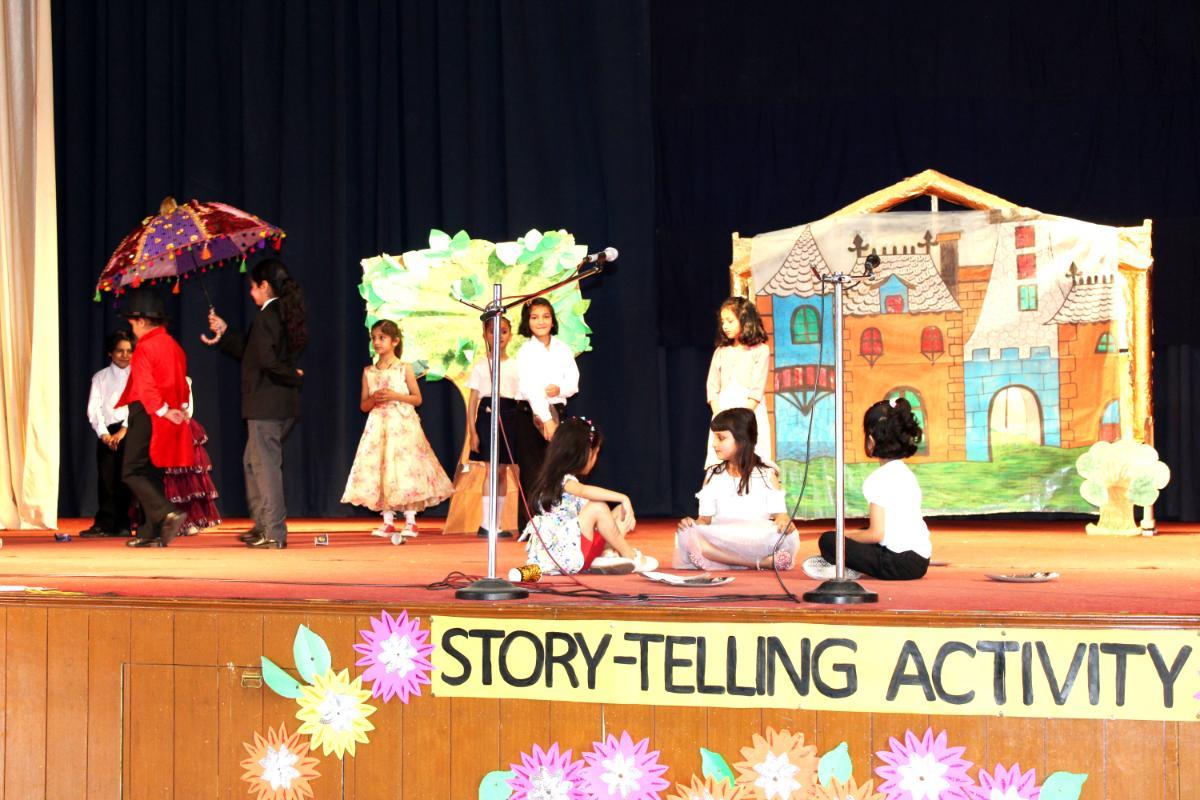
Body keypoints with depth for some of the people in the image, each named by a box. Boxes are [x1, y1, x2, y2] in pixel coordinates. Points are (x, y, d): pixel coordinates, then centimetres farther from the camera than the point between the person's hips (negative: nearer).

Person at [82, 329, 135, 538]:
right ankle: (104, 524, -6)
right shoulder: (100, 377, 12)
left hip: (131, 431, -1)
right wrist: (103, 434, -10)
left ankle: (122, 525, -1)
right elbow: (94, 408, 4)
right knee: (106, 478, -6)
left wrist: (124, 430, -14)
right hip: (107, 433, 1)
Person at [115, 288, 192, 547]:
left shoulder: (145, 348, -11)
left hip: (147, 416, -8)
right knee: (153, 474, 12)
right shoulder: (174, 346, 13)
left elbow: (146, 387, -21)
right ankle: (152, 533, 10)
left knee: (132, 472, -3)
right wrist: (179, 411, 13)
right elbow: (182, 384, 15)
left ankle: (168, 514, -21)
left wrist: (164, 411, -23)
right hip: (172, 416, 8)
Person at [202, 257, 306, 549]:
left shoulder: (265, 317, -15)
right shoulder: (287, 315, 14)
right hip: (286, 405, 9)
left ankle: (274, 532, 0)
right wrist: (224, 334, 25)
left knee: (266, 465, -3)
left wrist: (292, 377, -10)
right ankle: (263, 524, 22)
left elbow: (267, 361, -26)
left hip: (266, 404, -9)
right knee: (253, 461, 19)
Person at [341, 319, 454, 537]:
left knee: (406, 469, -8)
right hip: (378, 427, 3)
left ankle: (410, 521, -2)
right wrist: (373, 399, -9)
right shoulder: (369, 372, 10)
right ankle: (388, 521, 5)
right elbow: (363, 405, 13)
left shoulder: (404, 368, 2)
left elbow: (417, 398, 2)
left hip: (403, 425, -3)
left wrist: (395, 396, -12)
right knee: (380, 470, -2)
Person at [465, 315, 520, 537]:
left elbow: (521, 398, 9)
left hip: (510, 418, 3)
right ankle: (486, 524, -7)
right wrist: (472, 432, -7)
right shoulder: (480, 366, 3)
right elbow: (472, 401, 1)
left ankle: (496, 523, 12)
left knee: (502, 471, 6)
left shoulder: (515, 366, 10)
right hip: (488, 415, -3)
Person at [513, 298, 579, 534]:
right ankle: (527, 527, -3)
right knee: (532, 472, -6)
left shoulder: (563, 349, 8)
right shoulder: (526, 351, -6)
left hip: (558, 412, 4)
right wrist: (546, 419, -28)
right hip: (531, 414, -4)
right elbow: (531, 388, -18)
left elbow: (573, 383, 8)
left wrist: (560, 389, -15)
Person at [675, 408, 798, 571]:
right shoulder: (712, 476, 15)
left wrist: (784, 521, -22)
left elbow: (780, 515, 2)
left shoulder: (767, 475, 8)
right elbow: (705, 519, 11)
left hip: (759, 542, -3)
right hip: (720, 542, 3)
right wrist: (694, 524, -12)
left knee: (788, 538, -34)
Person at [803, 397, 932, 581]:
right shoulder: (906, 473, 16)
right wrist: (855, 534, 21)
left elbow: (876, 534, -15)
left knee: (828, 540, -8)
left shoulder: (877, 480, -11)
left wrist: (846, 536, 1)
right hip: (920, 561, 9)